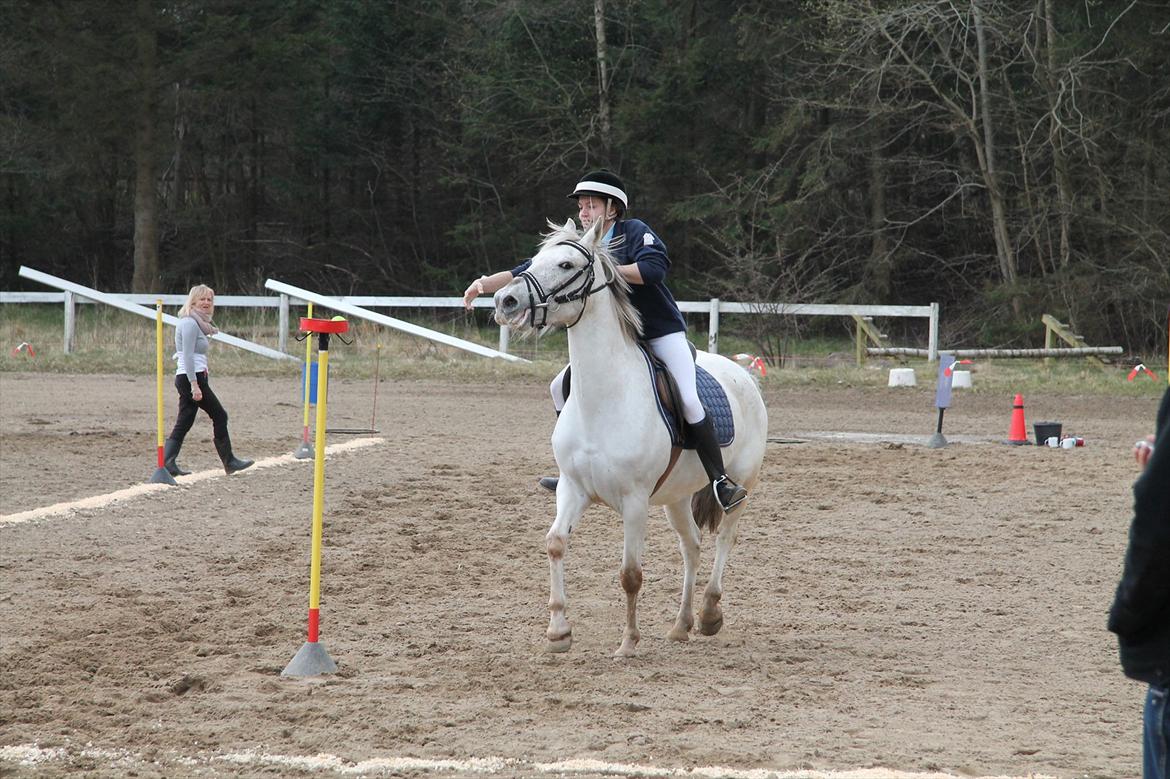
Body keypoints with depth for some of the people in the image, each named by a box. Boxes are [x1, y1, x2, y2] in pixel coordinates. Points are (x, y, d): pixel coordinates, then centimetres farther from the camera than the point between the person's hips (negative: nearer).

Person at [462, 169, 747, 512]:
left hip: (663, 332, -7)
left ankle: (720, 481, -17)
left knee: (690, 401, -21)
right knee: (562, 387, 1)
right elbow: (527, 272, 1)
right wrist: (486, 283, -14)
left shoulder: (634, 232, -10)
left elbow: (655, 266, -29)